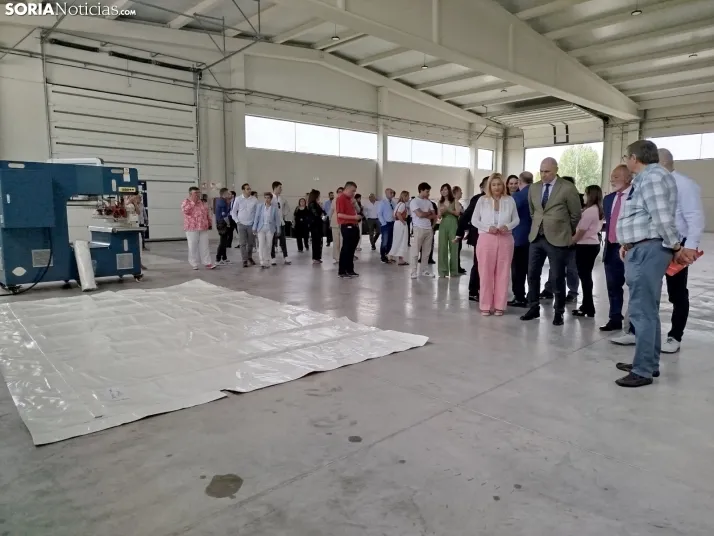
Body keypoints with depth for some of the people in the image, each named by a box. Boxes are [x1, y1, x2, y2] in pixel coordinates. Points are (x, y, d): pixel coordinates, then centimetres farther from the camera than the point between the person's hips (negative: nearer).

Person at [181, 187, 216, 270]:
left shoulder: (203, 202, 14)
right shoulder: (186, 202, -1)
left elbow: (208, 214, 20)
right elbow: (185, 211, -21)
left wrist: (210, 223, 17)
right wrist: (193, 201, -17)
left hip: (203, 228, 4)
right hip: (192, 229, -4)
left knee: (204, 246, 3)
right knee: (193, 247, 1)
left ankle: (207, 263, 4)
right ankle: (194, 264, 9)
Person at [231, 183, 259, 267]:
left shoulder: (254, 199, -2)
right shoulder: (238, 199, -1)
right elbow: (233, 212, 6)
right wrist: (237, 221, -1)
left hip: (251, 224, 1)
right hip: (241, 224, -1)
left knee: (251, 243, 10)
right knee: (242, 243, -5)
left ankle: (249, 257, 31)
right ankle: (245, 260, 0)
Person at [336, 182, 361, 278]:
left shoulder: (349, 199, 18)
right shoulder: (340, 199, -11)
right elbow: (340, 214, -20)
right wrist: (354, 217, -20)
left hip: (353, 226, 9)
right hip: (346, 227, -9)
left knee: (351, 249, 12)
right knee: (346, 249, -5)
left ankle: (349, 270, 20)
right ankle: (342, 271, 2)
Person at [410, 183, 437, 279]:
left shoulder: (428, 202, 13)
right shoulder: (414, 201, -5)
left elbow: (434, 216, 8)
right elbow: (420, 214, -15)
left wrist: (425, 215, -7)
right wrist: (429, 213, 2)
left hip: (429, 229, 6)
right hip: (419, 229, -6)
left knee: (426, 251, 8)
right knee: (416, 251, -3)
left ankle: (425, 270, 16)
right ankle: (414, 272, 0)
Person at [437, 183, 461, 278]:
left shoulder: (454, 201, 3)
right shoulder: (440, 202, 11)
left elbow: (458, 213, -4)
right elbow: (439, 216, 9)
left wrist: (449, 210, -17)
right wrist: (441, 212, -12)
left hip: (453, 224, -2)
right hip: (443, 225, 3)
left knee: (453, 247, -1)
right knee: (442, 247, -2)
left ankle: (453, 271, 7)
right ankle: (443, 271, 2)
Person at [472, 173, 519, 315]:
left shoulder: (510, 200, 6)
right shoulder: (482, 200, 3)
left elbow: (516, 219, 8)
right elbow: (474, 220, 2)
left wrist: (507, 226, -13)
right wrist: (488, 227, -12)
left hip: (505, 239, 1)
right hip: (486, 239, -1)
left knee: (503, 273, 3)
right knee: (486, 273, 1)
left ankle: (499, 305, 11)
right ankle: (486, 305, 9)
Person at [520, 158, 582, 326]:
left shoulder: (568, 188, -7)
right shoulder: (533, 188, 7)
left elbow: (576, 215, 2)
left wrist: (568, 233, 11)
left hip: (557, 239, -4)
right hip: (536, 237, 5)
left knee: (557, 278, 4)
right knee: (532, 274, 7)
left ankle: (559, 312, 17)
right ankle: (533, 308, 20)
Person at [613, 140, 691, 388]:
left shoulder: (652, 177, -14)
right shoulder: (645, 178, 18)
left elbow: (663, 219, -20)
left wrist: (677, 249, -11)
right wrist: (629, 243, 12)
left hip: (647, 251, -11)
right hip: (642, 249, 11)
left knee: (642, 311, -7)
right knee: (647, 310, 16)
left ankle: (643, 371, 0)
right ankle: (649, 363, 27)